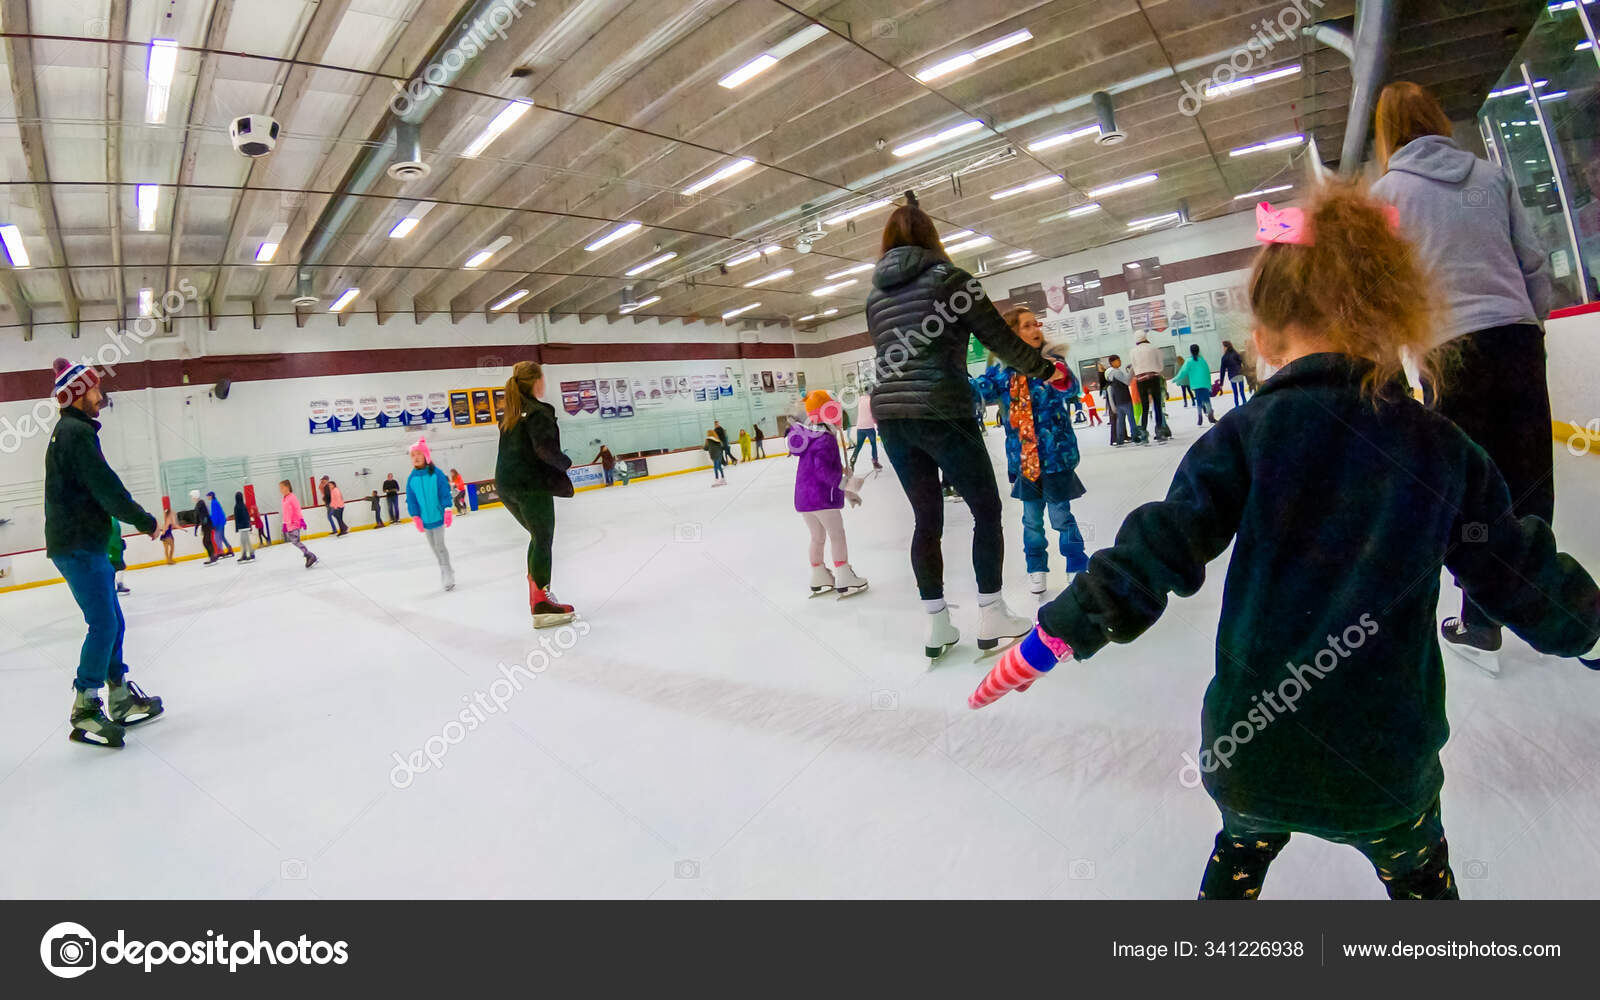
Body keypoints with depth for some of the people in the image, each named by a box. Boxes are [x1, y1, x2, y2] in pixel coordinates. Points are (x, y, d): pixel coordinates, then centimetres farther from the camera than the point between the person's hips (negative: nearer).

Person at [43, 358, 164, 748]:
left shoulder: (70, 432, 18)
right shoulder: (78, 433, -14)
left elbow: (99, 489, 19)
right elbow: (106, 489, -19)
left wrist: (137, 518, 12)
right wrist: (146, 521, -10)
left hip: (84, 542, 10)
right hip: (77, 545, -10)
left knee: (112, 622, 13)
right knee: (103, 624, -10)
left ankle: (120, 700, 21)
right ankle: (85, 711, -6)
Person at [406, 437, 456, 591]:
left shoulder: (436, 473, -10)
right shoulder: (411, 478, -1)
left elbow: (445, 493, -9)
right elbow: (411, 499, 2)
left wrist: (448, 510, -14)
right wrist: (415, 517, -4)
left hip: (438, 516, -4)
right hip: (425, 519, 4)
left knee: (439, 545, -4)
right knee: (433, 546, 14)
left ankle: (448, 574, 7)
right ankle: (446, 571, 29)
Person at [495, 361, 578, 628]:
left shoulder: (509, 413, 15)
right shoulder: (538, 411, -11)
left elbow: (513, 448, 15)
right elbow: (545, 448, -23)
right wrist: (566, 463, -7)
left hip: (506, 485, 8)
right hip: (532, 485, -8)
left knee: (538, 537, 21)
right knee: (543, 540, -3)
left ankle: (536, 591, 24)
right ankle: (542, 604, -4)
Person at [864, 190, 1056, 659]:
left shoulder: (875, 295, 13)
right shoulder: (949, 277, -2)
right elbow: (999, 338, 1)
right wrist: (1046, 368, 14)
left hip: (890, 414, 6)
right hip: (942, 412, -5)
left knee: (926, 518, 13)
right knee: (986, 509, 9)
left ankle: (936, 624, 17)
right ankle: (990, 616, 13)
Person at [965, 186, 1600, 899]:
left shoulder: (1247, 436, -14)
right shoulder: (1441, 448, -6)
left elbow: (1155, 551, -19)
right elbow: (1521, 573, 4)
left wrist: (1053, 635, -11)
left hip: (1247, 755, -1)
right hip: (1386, 761, 1)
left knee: (1243, 847, 32)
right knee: (1418, 873, 34)